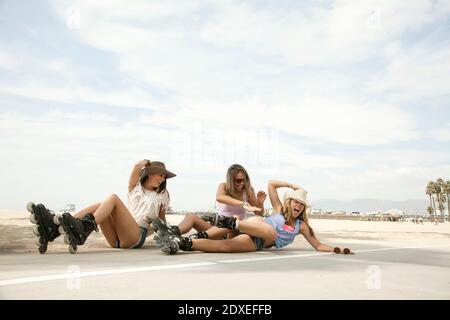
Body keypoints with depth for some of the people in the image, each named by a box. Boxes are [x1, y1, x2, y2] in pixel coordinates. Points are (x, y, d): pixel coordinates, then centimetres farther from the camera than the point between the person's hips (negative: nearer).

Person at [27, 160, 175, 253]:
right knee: (99, 206, -26)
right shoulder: (135, 187, 24)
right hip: (117, 239, 3)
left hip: (137, 236, -3)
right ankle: (53, 228, -47)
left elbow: (162, 224, 28)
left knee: (113, 198, -24)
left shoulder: (161, 195, 22)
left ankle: (83, 229, -52)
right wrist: (148, 162, 25)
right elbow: (137, 166, 8)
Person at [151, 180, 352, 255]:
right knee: (271, 232, -40)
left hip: (258, 244, 1)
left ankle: (181, 243, -42)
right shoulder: (279, 209, 11)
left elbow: (317, 245, 13)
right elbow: (271, 184, 10)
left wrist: (335, 250, -2)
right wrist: (291, 185, 11)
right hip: (255, 227, -1)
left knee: (224, 246, -29)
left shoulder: (301, 226, 14)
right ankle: (228, 221, -37)